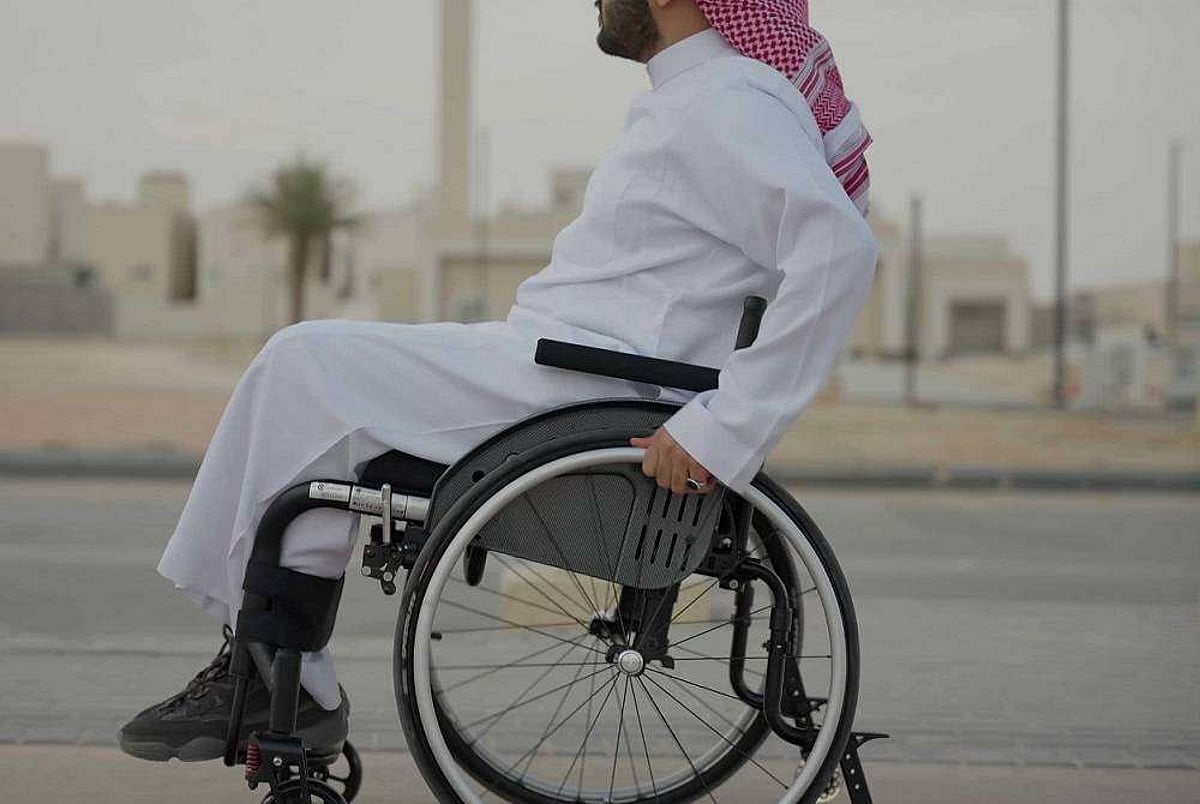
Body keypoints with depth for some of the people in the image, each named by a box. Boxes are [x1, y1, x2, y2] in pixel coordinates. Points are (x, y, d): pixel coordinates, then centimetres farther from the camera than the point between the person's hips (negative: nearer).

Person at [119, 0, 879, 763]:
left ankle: (289, 687, -4)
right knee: (308, 361, 9)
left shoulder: (728, 103, -13)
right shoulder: (699, 96, 18)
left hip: (578, 397, -11)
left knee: (308, 368, -11)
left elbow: (841, 249, -27)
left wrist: (724, 429, -27)